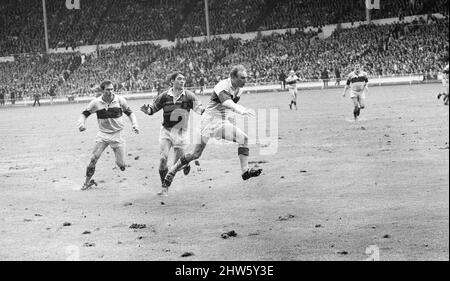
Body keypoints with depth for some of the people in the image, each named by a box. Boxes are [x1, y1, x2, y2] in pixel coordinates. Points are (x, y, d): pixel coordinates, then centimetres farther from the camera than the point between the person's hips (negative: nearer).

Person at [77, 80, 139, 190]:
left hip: (117, 134, 0)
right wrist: (81, 123, -16)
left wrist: (134, 124, -9)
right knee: (94, 158, -13)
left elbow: (129, 113, 6)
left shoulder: (120, 100, -7)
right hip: (103, 134, 0)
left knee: (121, 164, -5)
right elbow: (84, 114, 3)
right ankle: (87, 181, 4)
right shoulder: (96, 102, -7)